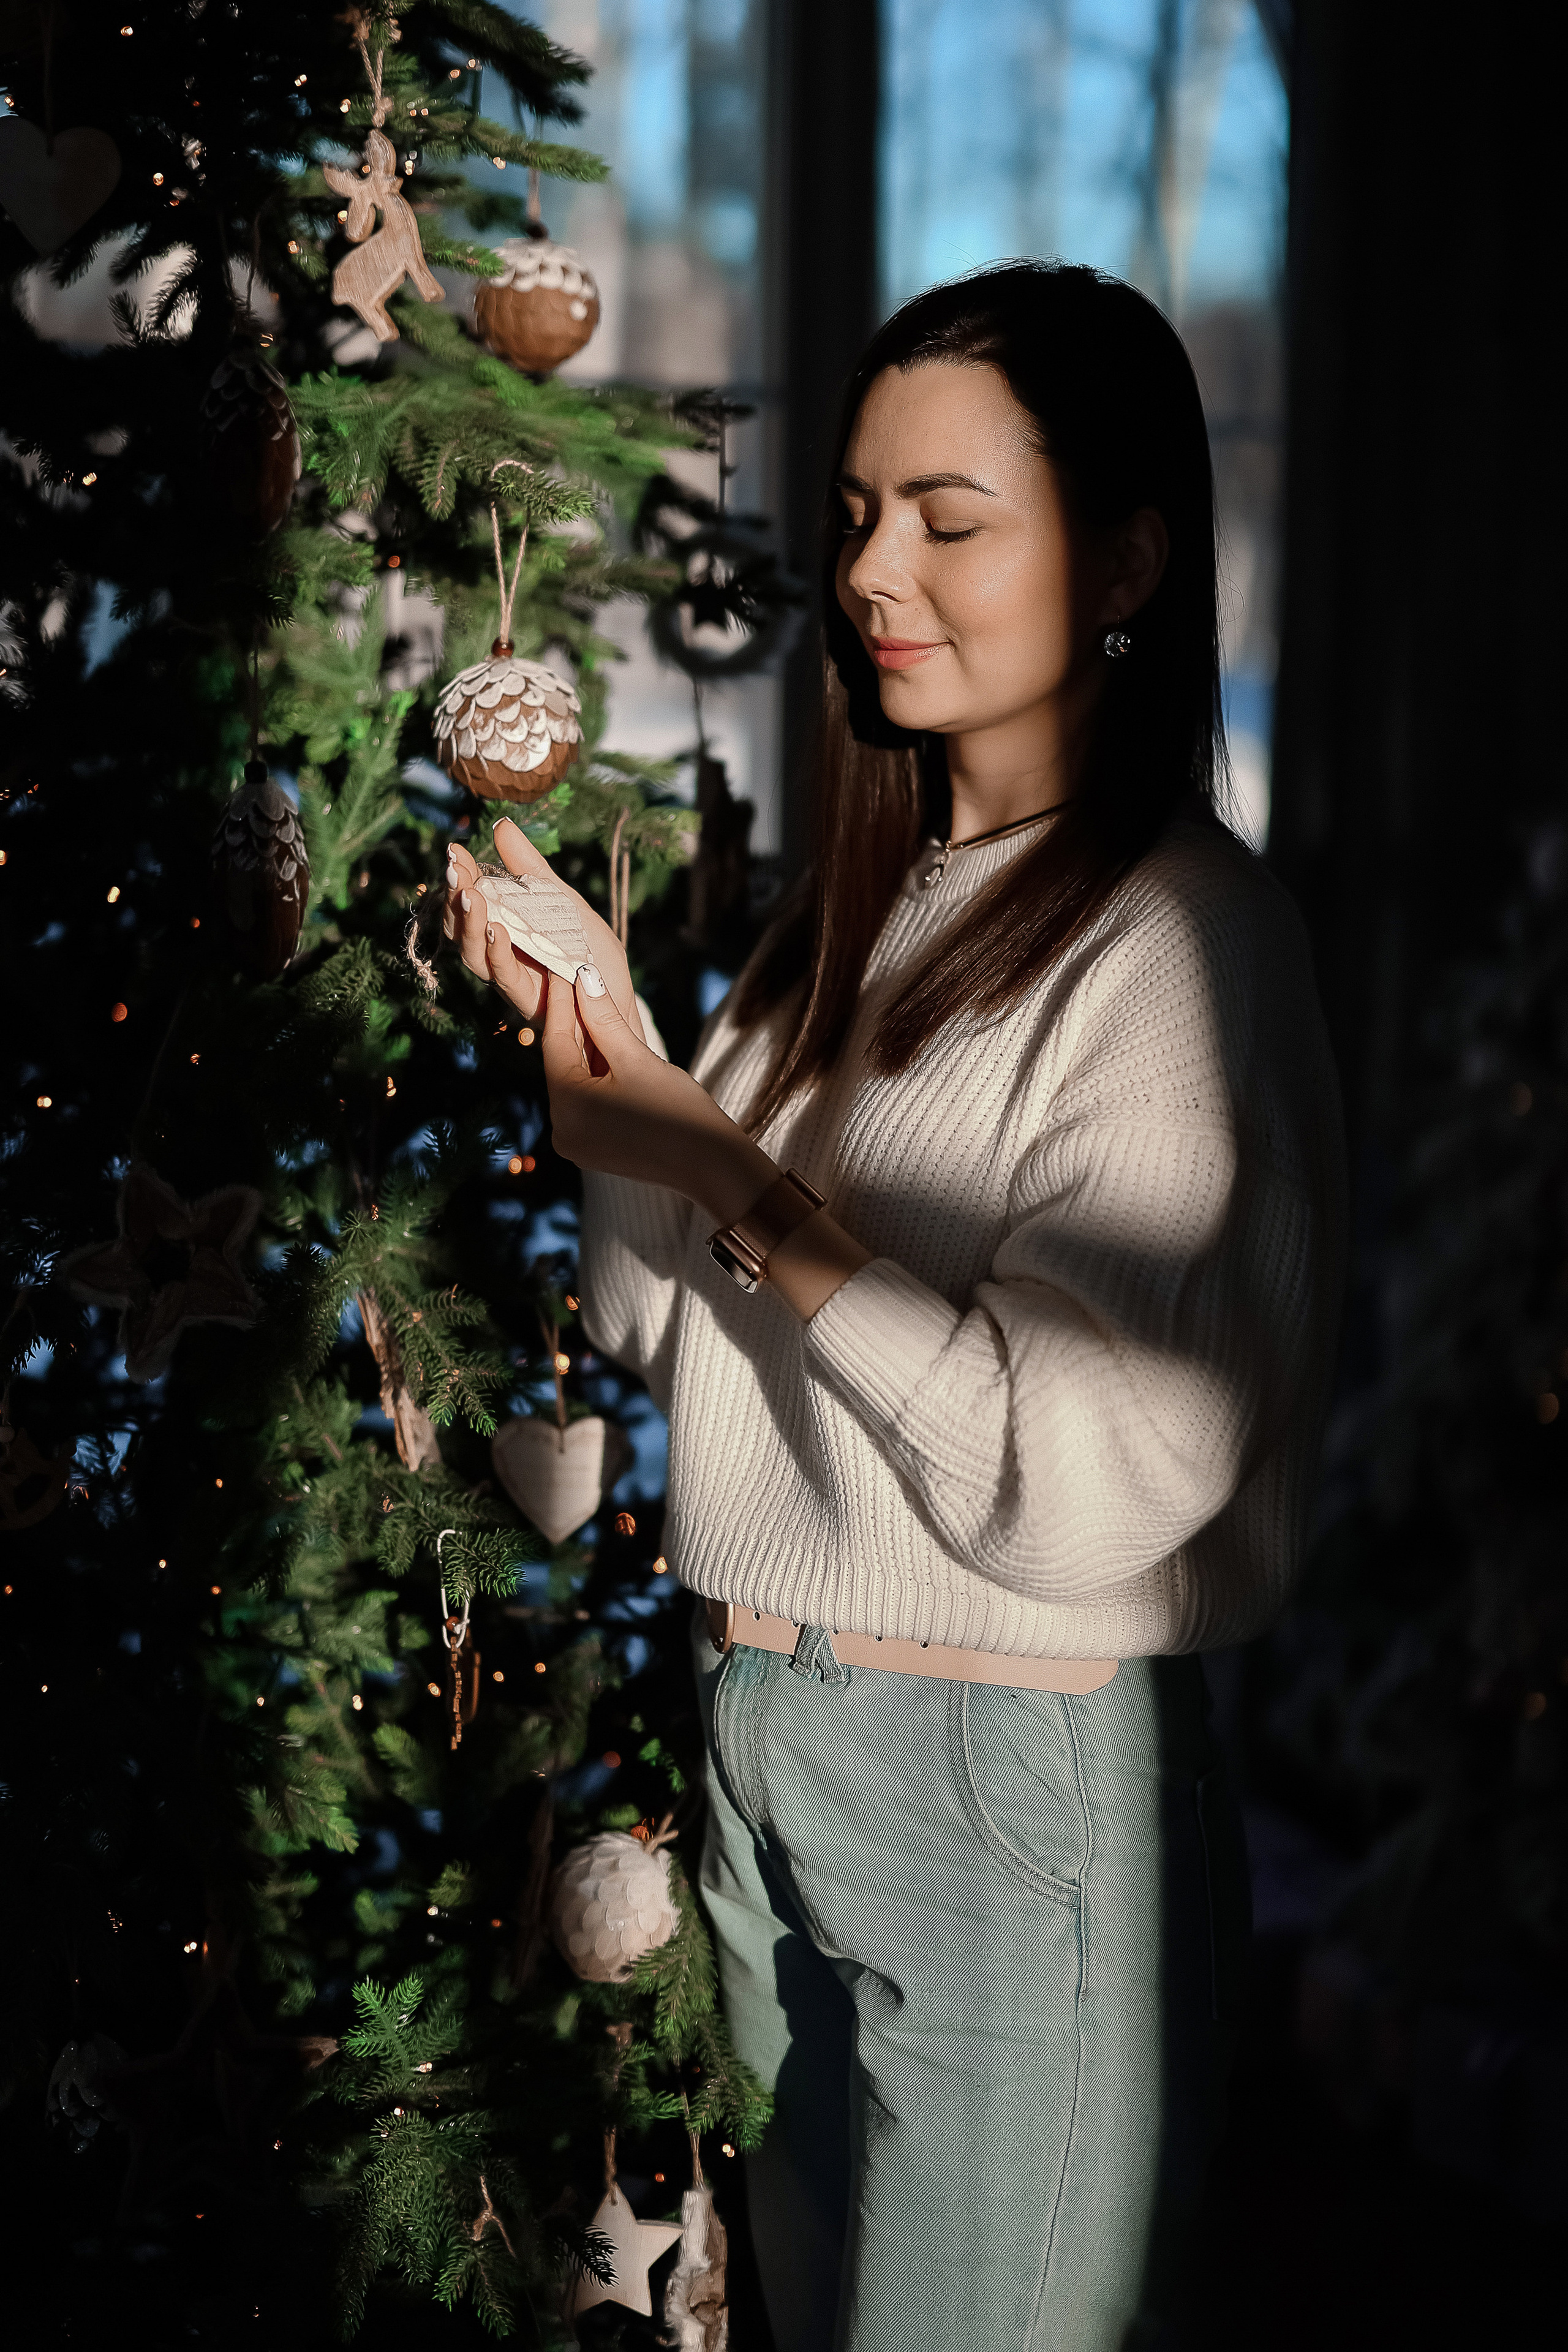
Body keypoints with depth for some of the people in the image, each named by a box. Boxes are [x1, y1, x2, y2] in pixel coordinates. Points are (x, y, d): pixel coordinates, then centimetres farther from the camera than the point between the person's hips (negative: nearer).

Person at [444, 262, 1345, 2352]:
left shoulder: (1180, 945, -16)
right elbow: (668, 1325, 12)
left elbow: (1083, 1478, -23)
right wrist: (599, 1059, -3)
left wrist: (745, 1190, -20)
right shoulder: (863, 903, 9)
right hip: (760, 1732, 8)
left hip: (1015, 1789, -8)